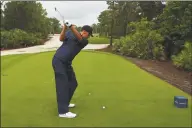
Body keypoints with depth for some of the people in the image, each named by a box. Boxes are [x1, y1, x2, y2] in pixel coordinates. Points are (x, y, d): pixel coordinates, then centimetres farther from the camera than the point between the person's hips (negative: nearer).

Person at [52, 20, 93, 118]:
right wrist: (64, 29, -30)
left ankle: (65, 103, 29)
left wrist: (71, 27, -31)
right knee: (63, 84, -11)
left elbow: (79, 38, -16)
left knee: (73, 84, 11)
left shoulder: (85, 41, 5)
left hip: (67, 63, 6)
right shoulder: (70, 33, 0)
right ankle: (63, 111, -10)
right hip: (58, 61, -6)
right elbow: (61, 39, -15)